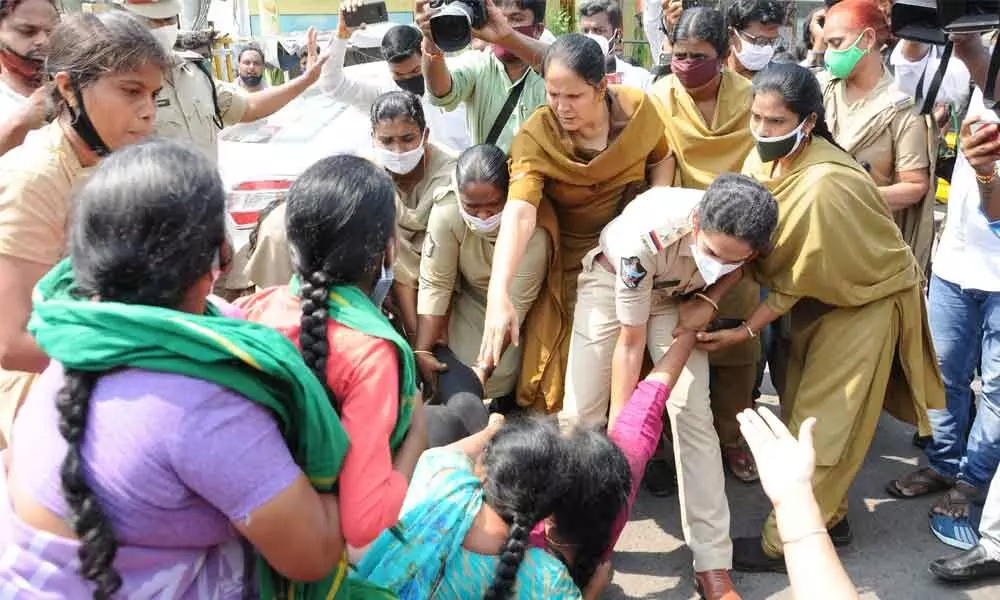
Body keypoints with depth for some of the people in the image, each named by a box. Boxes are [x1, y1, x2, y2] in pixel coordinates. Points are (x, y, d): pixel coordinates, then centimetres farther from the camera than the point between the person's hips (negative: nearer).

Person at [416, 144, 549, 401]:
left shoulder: (532, 232, -35)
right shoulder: (446, 214, -32)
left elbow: (514, 306, -30)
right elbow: (434, 284, -24)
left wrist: (485, 368, -32)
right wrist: (422, 351, -26)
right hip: (470, 296, 1)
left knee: (500, 376, -15)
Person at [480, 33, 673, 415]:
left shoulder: (637, 109, -15)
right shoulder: (535, 138, -24)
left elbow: (662, 158, 7)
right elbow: (518, 214, -39)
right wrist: (498, 296, -53)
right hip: (570, 257, -2)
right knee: (566, 364, -6)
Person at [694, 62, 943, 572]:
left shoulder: (823, 184, -34)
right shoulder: (764, 158, -10)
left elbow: (797, 280, -25)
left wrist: (745, 331, -21)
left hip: (866, 295, -8)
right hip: (819, 291, 8)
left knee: (823, 421, -2)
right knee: (803, 410, 13)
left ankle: (784, 544, 9)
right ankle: (828, 516, 30)